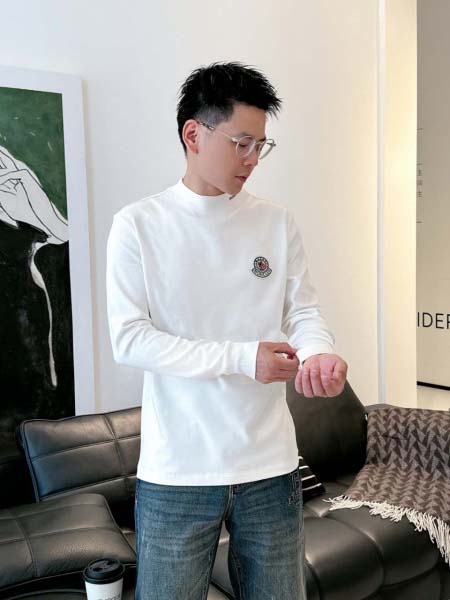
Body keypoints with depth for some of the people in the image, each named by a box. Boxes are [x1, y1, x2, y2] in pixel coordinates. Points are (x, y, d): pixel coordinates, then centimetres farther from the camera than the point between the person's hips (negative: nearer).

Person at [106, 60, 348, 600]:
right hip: (176, 474, -2)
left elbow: (303, 310, 5)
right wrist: (242, 358, -19)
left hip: (270, 465, 3)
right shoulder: (138, 225, -6)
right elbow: (128, 339, -11)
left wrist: (318, 352, -20)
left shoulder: (277, 222, 3)